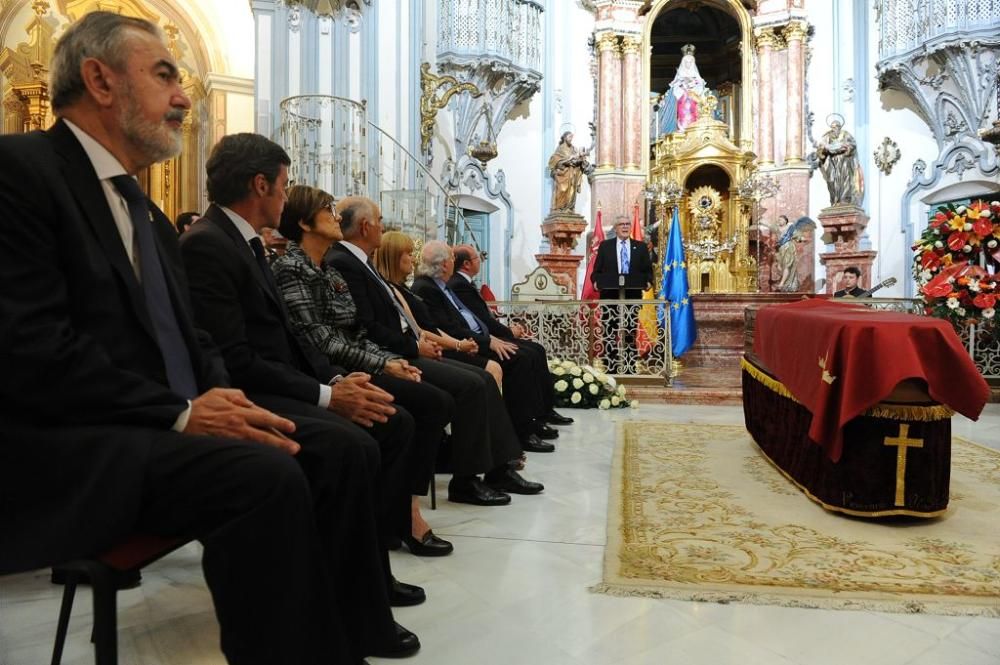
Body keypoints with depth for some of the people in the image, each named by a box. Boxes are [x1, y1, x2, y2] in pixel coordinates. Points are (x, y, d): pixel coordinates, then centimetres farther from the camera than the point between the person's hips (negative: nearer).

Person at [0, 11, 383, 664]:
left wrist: (223, 403, -5)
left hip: (166, 424, 8)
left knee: (340, 449, -8)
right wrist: (180, 413, -20)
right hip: (72, 446, -8)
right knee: (266, 475, -31)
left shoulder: (147, 212, 20)